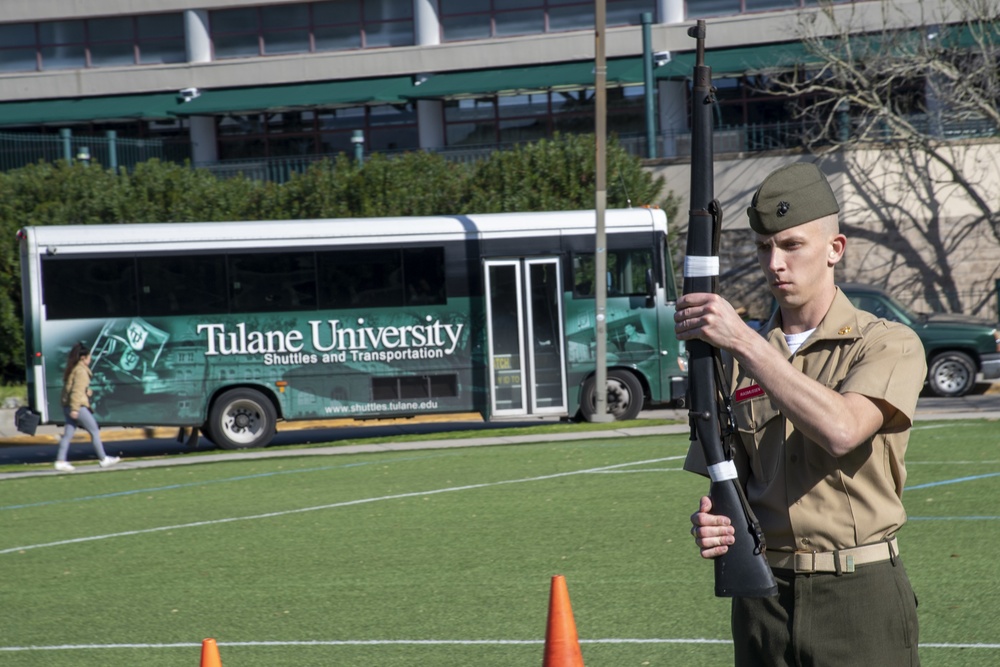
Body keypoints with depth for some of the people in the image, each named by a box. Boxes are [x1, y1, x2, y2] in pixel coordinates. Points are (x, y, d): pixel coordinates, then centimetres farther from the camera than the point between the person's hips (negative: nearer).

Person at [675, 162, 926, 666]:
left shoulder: (889, 346, -4)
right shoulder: (737, 359, 11)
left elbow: (841, 430, -23)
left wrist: (743, 341, -24)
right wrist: (713, 521, -11)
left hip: (860, 594, -4)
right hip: (763, 598, 4)